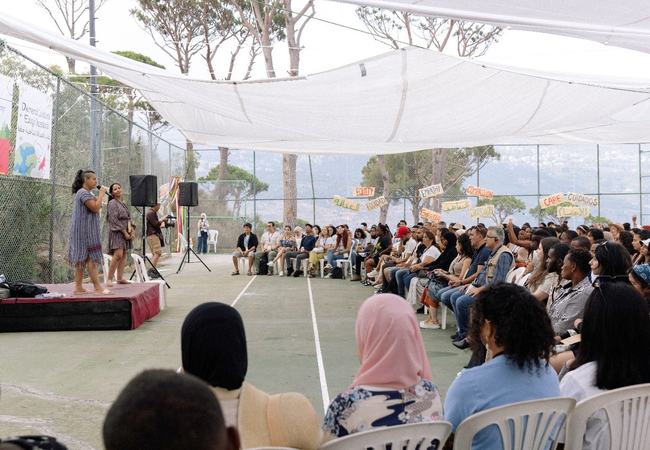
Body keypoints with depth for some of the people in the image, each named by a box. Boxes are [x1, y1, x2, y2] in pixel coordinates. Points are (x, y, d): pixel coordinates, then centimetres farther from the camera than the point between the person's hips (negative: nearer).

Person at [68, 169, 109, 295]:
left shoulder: (84, 193, 20)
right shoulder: (84, 193, -13)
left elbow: (95, 208, 23)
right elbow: (95, 208, -22)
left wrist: (99, 196, 11)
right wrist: (101, 194, -11)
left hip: (83, 231, 11)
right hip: (85, 231, -11)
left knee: (82, 259, 7)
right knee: (91, 258, -10)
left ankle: (78, 287, 7)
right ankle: (97, 287, -11)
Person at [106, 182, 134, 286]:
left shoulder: (124, 203, 19)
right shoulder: (112, 203, -5)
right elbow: (114, 220, -13)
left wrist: (130, 228, -2)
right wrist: (124, 232, -16)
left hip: (126, 232, 8)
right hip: (117, 232, -8)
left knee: (124, 255, 5)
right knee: (118, 254, -18)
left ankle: (120, 278, 7)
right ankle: (109, 278, -14)